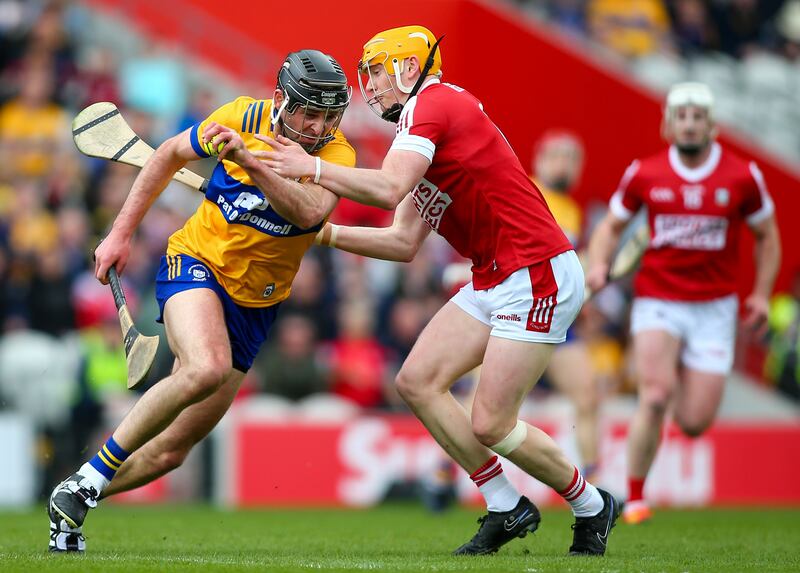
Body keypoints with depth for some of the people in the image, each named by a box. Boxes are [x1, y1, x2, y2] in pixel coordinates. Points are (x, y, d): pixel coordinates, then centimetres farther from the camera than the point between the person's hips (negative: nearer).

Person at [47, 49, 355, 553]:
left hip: (254, 304, 3)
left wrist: (251, 160, -44)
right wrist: (121, 232, 7)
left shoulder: (336, 153, -10)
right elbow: (171, 154, 9)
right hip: (196, 261, -2)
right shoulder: (243, 117, -9)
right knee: (206, 368, -36)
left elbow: (309, 212, -31)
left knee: (171, 451, 1)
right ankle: (92, 476, -23)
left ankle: (70, 505, 23)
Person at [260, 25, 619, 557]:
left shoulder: (431, 103, -10)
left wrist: (313, 167, -18)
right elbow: (404, 243, 20)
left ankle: (592, 507, 12)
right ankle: (507, 507, 6)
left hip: (539, 276, -10)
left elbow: (388, 189, -26)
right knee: (418, 381, 0)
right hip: (494, 281, 10)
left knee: (490, 425, -10)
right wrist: (325, 233, 14)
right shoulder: (433, 121, 20)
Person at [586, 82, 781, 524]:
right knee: (655, 396, -24)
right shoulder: (643, 175, -1)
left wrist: (762, 294, 4)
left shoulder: (742, 177, -2)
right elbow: (611, 226, 12)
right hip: (657, 301, -1)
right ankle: (634, 499, -9)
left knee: (695, 423, -4)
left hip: (714, 308, 1)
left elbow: (767, 236, 12)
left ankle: (687, 378, 34)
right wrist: (598, 264, -7)